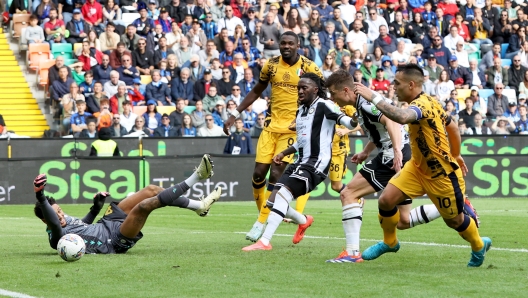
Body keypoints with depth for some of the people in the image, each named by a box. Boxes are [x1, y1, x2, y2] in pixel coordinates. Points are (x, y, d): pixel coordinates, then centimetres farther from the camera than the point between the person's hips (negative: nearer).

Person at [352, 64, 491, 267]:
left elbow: (401, 117, -53)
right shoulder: (429, 102, 0)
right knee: (386, 200, -6)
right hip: (418, 168, 8)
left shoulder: (422, 104, -29)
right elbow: (453, 128, 13)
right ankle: (389, 242, 18)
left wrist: (373, 97, -48)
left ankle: (479, 246, 41)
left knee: (454, 220, 12)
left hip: (443, 174, -8)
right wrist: (455, 155, 26)